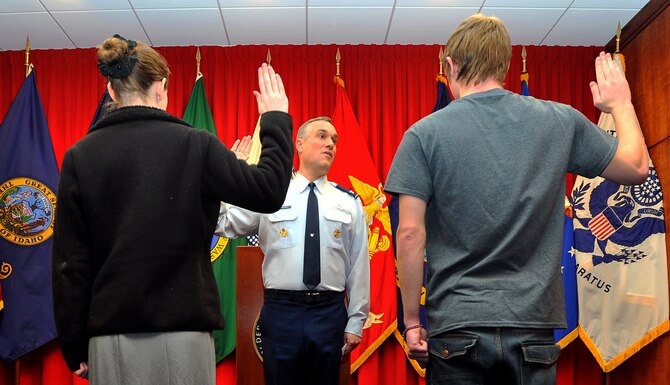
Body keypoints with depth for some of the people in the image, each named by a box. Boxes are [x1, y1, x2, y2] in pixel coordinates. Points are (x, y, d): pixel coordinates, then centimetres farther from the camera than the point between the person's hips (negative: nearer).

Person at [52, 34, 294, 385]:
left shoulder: (80, 157, 1)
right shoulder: (193, 145, -4)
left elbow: (69, 264, 2)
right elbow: (268, 192, 0)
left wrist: (75, 347, 10)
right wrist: (276, 120, 13)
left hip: (111, 336, 2)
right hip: (183, 331, -1)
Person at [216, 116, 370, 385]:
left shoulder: (349, 203, 10)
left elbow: (358, 266, 7)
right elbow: (223, 224, -1)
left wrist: (356, 322, 3)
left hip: (330, 312, 1)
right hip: (280, 310, -1)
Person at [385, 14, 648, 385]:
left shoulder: (424, 134, -4)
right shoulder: (560, 121, 2)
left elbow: (410, 234, -8)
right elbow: (636, 167, 14)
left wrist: (411, 321, 0)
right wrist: (621, 103, 30)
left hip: (456, 327, -1)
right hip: (532, 327, 2)